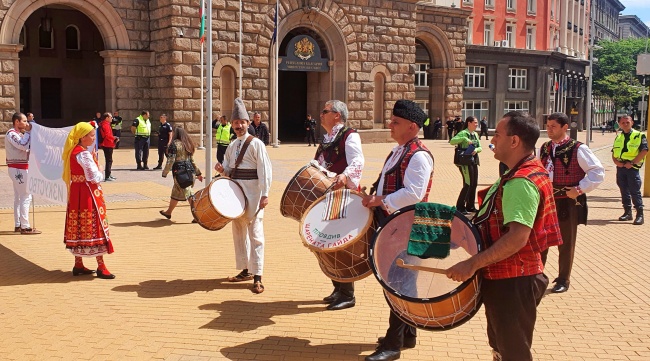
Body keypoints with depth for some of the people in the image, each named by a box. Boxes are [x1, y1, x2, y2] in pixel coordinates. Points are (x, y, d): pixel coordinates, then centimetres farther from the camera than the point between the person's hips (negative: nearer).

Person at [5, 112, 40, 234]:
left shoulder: (19, 134, 17)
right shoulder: (11, 133, -13)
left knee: (19, 197, 12)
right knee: (26, 196, -11)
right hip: (18, 169, -10)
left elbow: (25, 147, 14)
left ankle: (18, 225, 17)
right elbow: (23, 145, -25)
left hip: (20, 168, 10)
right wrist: (28, 132, -16)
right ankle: (25, 227, -11)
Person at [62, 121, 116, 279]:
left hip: (76, 194, 9)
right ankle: (101, 267, 1)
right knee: (94, 228, -4)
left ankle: (78, 265, 19)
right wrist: (100, 172, 2)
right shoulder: (84, 154, -18)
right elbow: (95, 177, -20)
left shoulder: (72, 151, 10)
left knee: (79, 228, 12)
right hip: (88, 194, -9)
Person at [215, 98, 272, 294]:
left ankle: (257, 277, -5)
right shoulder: (232, 146, 13)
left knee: (255, 234, -7)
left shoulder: (256, 144, -9)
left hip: (252, 194, -8)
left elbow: (264, 170, -14)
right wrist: (222, 169, -5)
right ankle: (245, 270, 29)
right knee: (239, 232, 15)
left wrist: (264, 194, -19)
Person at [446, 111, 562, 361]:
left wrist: (472, 264, -33)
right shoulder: (524, 174, 10)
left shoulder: (522, 182, -24)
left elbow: (518, 237, -33)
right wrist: (472, 221, 14)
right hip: (505, 277, 11)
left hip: (513, 283, -11)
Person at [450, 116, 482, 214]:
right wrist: (464, 139, -30)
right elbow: (452, 141, -22)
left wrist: (476, 150, -10)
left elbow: (480, 147, 12)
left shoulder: (475, 134, 13)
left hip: (474, 161, 8)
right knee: (468, 184, -8)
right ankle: (460, 207, 1)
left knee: (474, 184, 11)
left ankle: (470, 206, 23)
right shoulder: (463, 133, -10)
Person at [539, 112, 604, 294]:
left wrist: (579, 189, -17)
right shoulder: (544, 148, 6)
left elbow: (598, 172, -12)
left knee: (566, 243, 7)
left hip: (568, 203, -5)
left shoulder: (578, 149, -12)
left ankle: (563, 280, 20)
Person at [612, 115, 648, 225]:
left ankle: (640, 215, -4)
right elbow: (614, 152, 17)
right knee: (624, 191, 10)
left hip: (632, 167, -6)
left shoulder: (639, 136, -2)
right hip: (620, 167, 6)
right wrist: (616, 161, -5)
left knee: (635, 191, -7)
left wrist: (632, 163, -16)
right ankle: (628, 212, 19)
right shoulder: (618, 137, 15)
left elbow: (644, 151, -10)